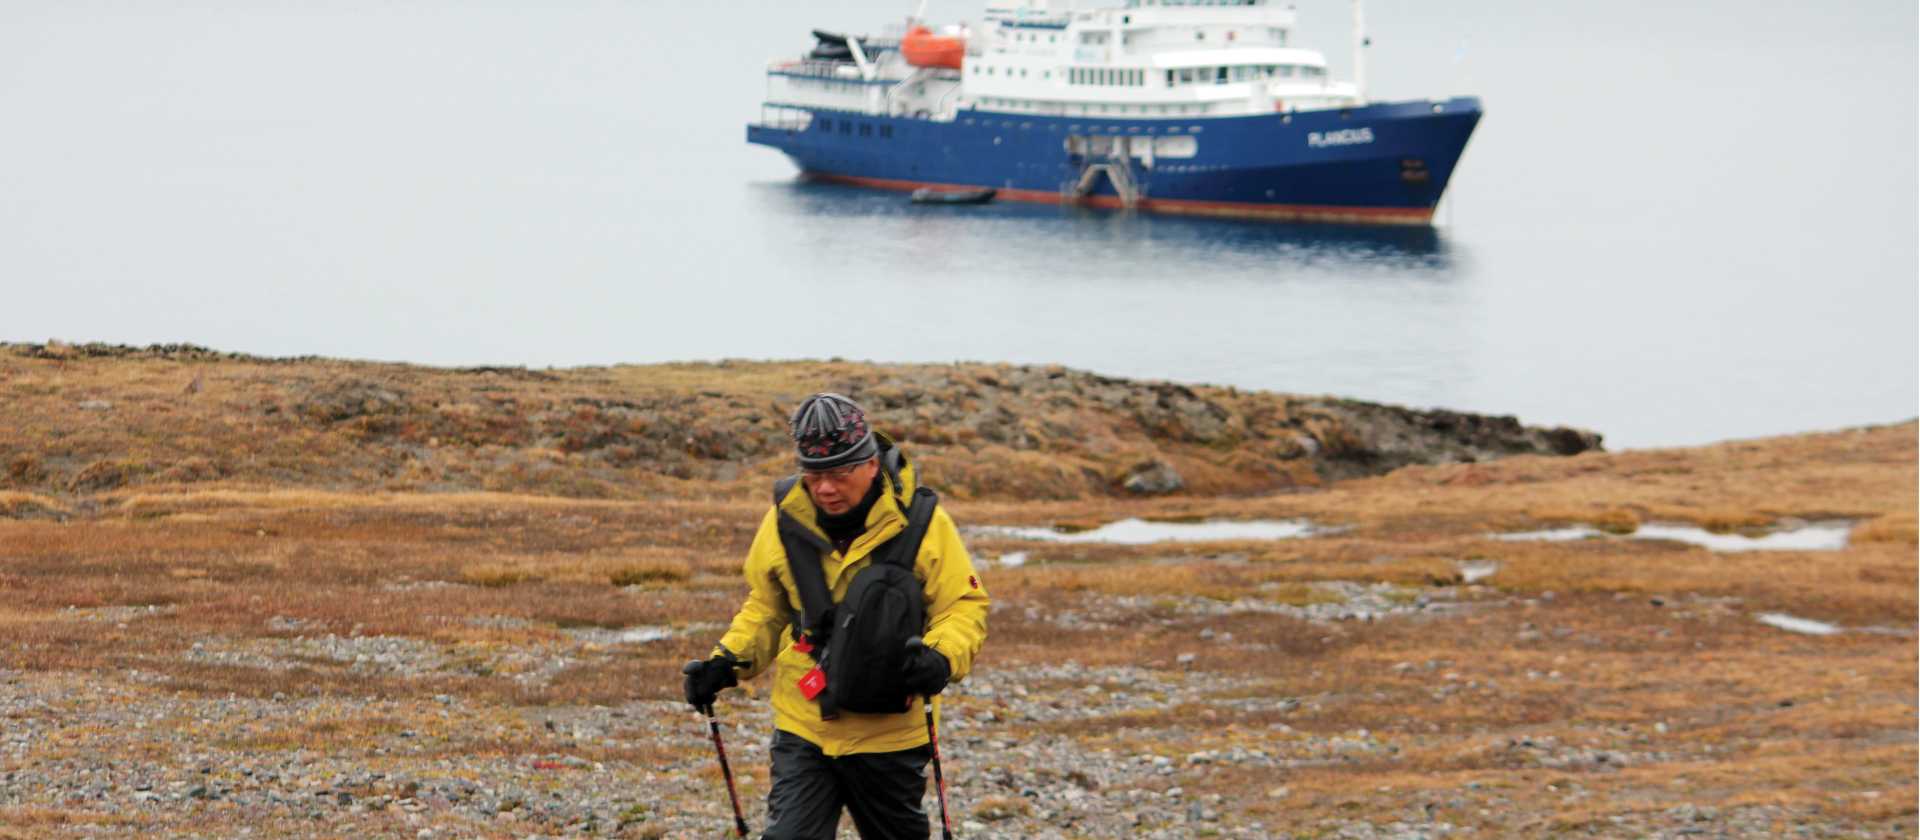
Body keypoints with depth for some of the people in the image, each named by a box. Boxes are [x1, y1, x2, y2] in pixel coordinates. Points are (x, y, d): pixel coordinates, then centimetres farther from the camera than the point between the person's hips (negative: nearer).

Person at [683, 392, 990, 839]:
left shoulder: (921, 521, -11)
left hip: (890, 732, -1)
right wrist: (727, 662, -3)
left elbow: (965, 606, -6)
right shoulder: (785, 520, -4)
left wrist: (940, 659, -27)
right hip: (803, 730, 1)